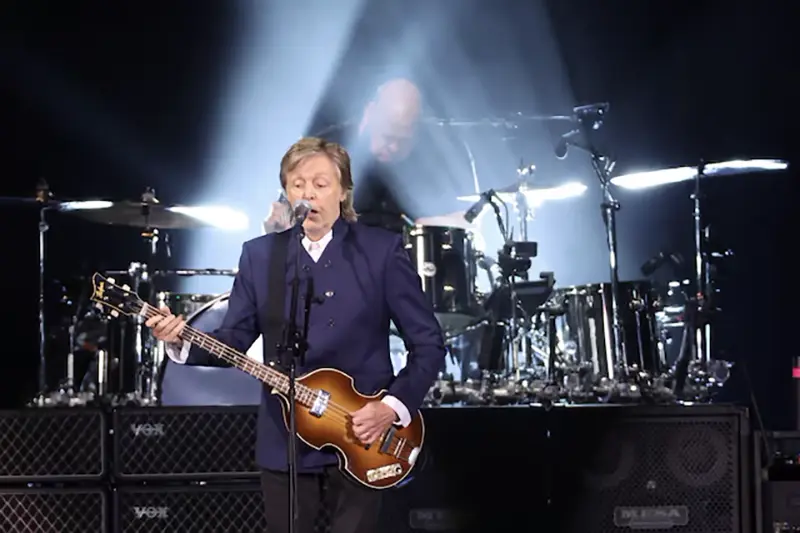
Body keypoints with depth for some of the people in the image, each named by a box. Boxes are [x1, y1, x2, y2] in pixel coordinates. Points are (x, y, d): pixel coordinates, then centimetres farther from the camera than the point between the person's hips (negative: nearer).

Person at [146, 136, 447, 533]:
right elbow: (235, 338, 4)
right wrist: (182, 341, -15)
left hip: (360, 439, -2)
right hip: (284, 440, 2)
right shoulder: (258, 254, 5)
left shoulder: (382, 250, -3)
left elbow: (428, 343, -3)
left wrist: (394, 406, -13)